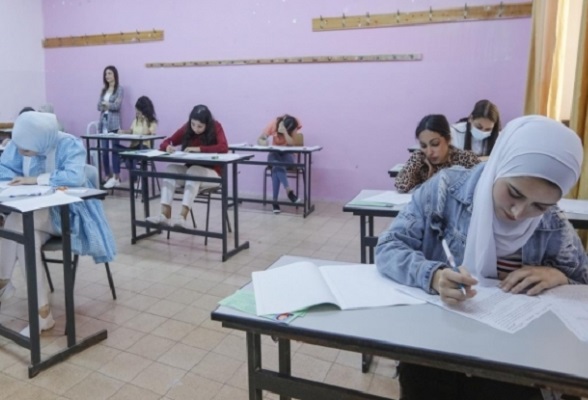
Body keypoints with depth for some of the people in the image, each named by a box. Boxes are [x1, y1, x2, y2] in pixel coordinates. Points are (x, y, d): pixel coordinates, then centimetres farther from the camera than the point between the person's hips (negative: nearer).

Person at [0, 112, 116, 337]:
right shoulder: (19, 144, -1)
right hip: (35, 213, 5)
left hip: (67, 213, -5)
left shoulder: (70, 145, -19)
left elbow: (75, 176, -34)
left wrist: (36, 179, -27)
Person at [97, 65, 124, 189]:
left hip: (114, 123, -6)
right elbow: (99, 106, 10)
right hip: (103, 122, 6)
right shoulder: (103, 90, 19)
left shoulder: (119, 89, 2)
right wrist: (108, 105, -7)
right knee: (104, 150, 2)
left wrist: (105, 104, 2)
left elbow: (117, 105, -8)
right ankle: (109, 177, 9)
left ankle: (116, 177, -7)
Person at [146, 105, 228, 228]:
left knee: (194, 172, -36)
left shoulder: (215, 127, -12)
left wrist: (199, 149, -34)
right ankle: (165, 215, -33)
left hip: (211, 173, -4)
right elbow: (165, 143, 0)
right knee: (170, 169, -23)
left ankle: (182, 217, -44)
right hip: (191, 171, 5)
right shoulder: (187, 128, -1)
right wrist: (168, 147, -25)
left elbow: (224, 148, -28)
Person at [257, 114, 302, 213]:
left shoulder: (293, 127, -13)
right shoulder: (273, 124, -11)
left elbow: (291, 143, -26)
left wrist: (284, 131, -36)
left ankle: (275, 201, -35)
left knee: (277, 168, -34)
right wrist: (263, 142, -33)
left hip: (287, 154, -1)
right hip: (274, 153, 1)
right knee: (277, 165, -37)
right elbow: (259, 139, -10)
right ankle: (289, 191, -41)